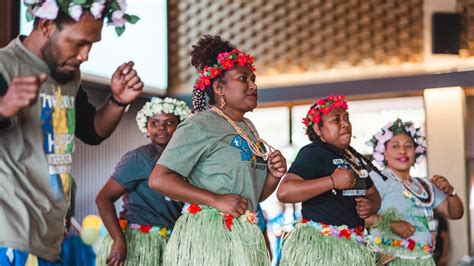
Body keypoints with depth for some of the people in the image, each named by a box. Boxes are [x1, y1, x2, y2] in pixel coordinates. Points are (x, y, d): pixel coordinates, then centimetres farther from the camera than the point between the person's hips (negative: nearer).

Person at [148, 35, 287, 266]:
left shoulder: (249, 129, 15)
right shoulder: (200, 125, -9)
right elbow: (158, 179, -18)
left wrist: (274, 175, 0)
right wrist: (216, 200, -22)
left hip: (245, 237, 8)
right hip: (207, 234, -8)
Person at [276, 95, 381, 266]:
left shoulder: (355, 158, 13)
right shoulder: (312, 153, -12)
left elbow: (373, 194, 23)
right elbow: (284, 192, -25)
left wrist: (371, 206, -1)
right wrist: (332, 181, -25)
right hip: (319, 243, -8)